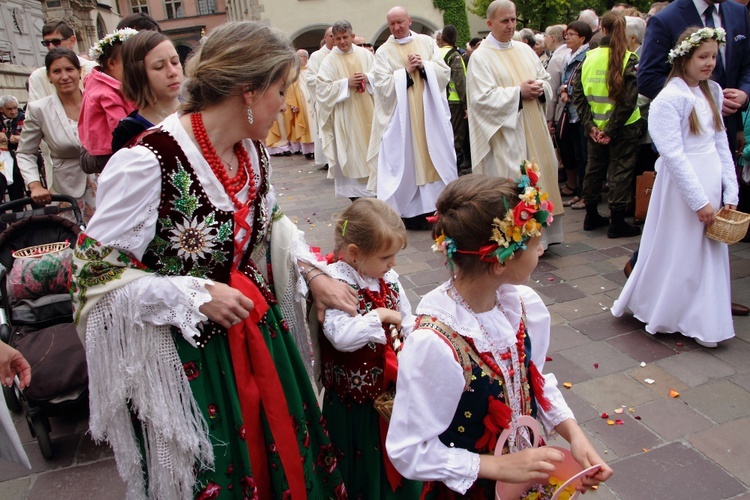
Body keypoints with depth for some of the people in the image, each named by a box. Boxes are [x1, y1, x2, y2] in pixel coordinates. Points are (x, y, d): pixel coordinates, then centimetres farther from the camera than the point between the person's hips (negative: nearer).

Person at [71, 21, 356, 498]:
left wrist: (313, 272, 3)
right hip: (185, 357, -6)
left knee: (281, 454, 21)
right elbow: (97, 273, -17)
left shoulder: (252, 150, -1)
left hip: (259, 335, 7)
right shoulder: (149, 162, -24)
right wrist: (196, 295, -21)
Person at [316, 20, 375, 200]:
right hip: (345, 116, -3)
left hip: (367, 112, 3)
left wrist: (367, 78, -12)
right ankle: (355, 193, 8)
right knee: (350, 153, 0)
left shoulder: (365, 54, 6)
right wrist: (346, 83, -16)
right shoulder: (330, 61, -3)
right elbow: (323, 88, -9)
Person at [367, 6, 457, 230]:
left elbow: (444, 73, 2)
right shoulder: (383, 51, 1)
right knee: (407, 161, -2)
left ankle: (439, 206, 16)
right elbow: (383, 86, -8)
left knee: (436, 157, 6)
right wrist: (406, 71, -14)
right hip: (401, 116, -3)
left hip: (431, 113, 3)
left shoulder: (427, 42, 8)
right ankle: (412, 211, 4)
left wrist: (424, 67, -13)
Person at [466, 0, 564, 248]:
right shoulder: (480, 57, -6)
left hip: (534, 131, 7)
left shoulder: (525, 50, 14)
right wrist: (518, 92, -16)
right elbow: (482, 98, -16)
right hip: (505, 133, -7)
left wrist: (540, 88, -5)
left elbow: (546, 79, 18)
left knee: (540, 175, 9)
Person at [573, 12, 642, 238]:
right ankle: (617, 223, 9)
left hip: (595, 126, 4)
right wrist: (611, 129, -12)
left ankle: (591, 216, 27)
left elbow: (578, 95, -3)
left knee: (594, 168, 16)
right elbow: (628, 100, -16)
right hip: (623, 126, -4)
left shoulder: (589, 57, 0)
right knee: (620, 172, 4)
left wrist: (590, 124, -4)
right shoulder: (629, 59, -10)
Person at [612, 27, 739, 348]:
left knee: (710, 254, 13)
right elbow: (673, 155, -18)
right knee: (676, 252, 5)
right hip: (682, 185, -7)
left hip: (711, 181, 7)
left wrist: (729, 192, 3)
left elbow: (721, 143, 10)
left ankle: (703, 323, 27)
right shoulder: (670, 99, -14)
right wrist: (700, 201, -17)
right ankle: (659, 314, 26)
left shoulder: (713, 91, 9)